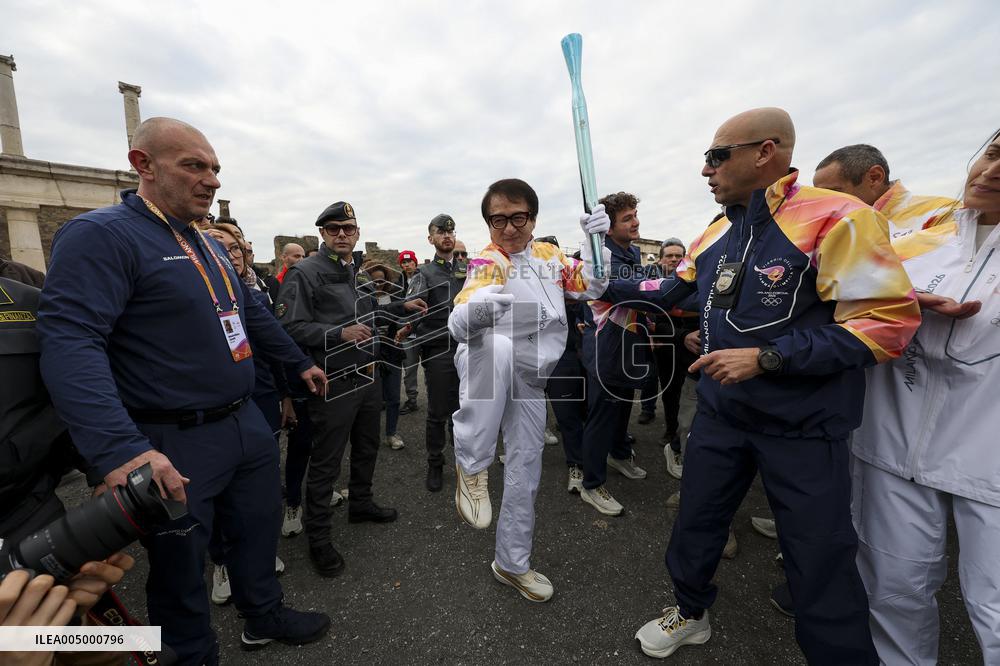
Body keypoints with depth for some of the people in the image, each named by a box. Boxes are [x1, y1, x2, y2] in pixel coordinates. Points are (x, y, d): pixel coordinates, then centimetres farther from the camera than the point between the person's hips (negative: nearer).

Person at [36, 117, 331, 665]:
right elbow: (70, 342, -27)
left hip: (246, 423, 8)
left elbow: (253, 315, 20)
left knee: (259, 530, 23)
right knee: (181, 566, 14)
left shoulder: (208, 245, 11)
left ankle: (264, 618, 46)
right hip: (177, 444, -8)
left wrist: (300, 362, 24)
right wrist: (120, 449, -36)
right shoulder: (100, 235, -15)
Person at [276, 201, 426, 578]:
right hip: (335, 383, -8)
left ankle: (361, 504, 44)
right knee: (326, 462, 4)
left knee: (367, 447, 22)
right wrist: (339, 334, -30)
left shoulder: (360, 271, 11)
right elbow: (290, 327, -21)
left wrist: (401, 307, 15)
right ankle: (318, 536, 22)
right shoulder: (305, 273, -14)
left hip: (369, 376, 8)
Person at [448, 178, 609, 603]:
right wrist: (475, 308, -54)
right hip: (486, 370, -5)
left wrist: (595, 242, -10)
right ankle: (472, 467, -26)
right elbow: (458, 325, -29)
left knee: (525, 473, 9)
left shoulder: (549, 254, 4)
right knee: (496, 346, -41)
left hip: (529, 380, 6)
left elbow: (589, 287, 7)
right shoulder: (488, 264, -16)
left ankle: (512, 564, 31)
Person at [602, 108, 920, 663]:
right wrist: (608, 287, 10)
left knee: (820, 560, 8)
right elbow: (674, 292, 17)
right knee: (695, 522, 19)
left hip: (801, 426, -6)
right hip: (720, 412, 7)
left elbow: (887, 322, -20)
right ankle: (690, 614, 45)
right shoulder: (716, 234, 6)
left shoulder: (836, 219, -16)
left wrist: (765, 357, -25)